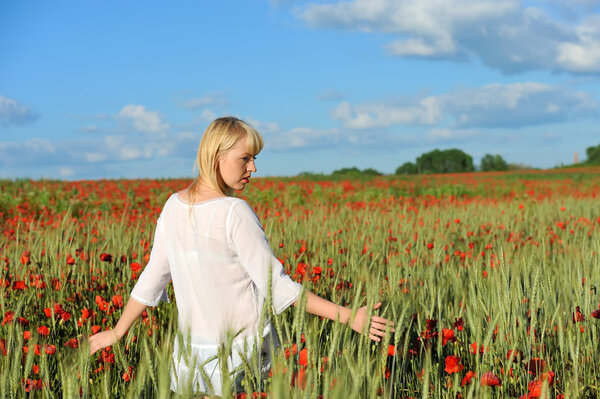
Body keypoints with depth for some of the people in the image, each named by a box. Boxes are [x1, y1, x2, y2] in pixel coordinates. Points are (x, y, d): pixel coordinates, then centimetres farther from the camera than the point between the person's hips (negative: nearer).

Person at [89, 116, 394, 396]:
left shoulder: (173, 208, 2)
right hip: (242, 349, -6)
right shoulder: (234, 213, -18)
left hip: (191, 349, 6)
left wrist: (117, 332, 23)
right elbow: (277, 287, -17)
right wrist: (348, 317, -16)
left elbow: (151, 279, 9)